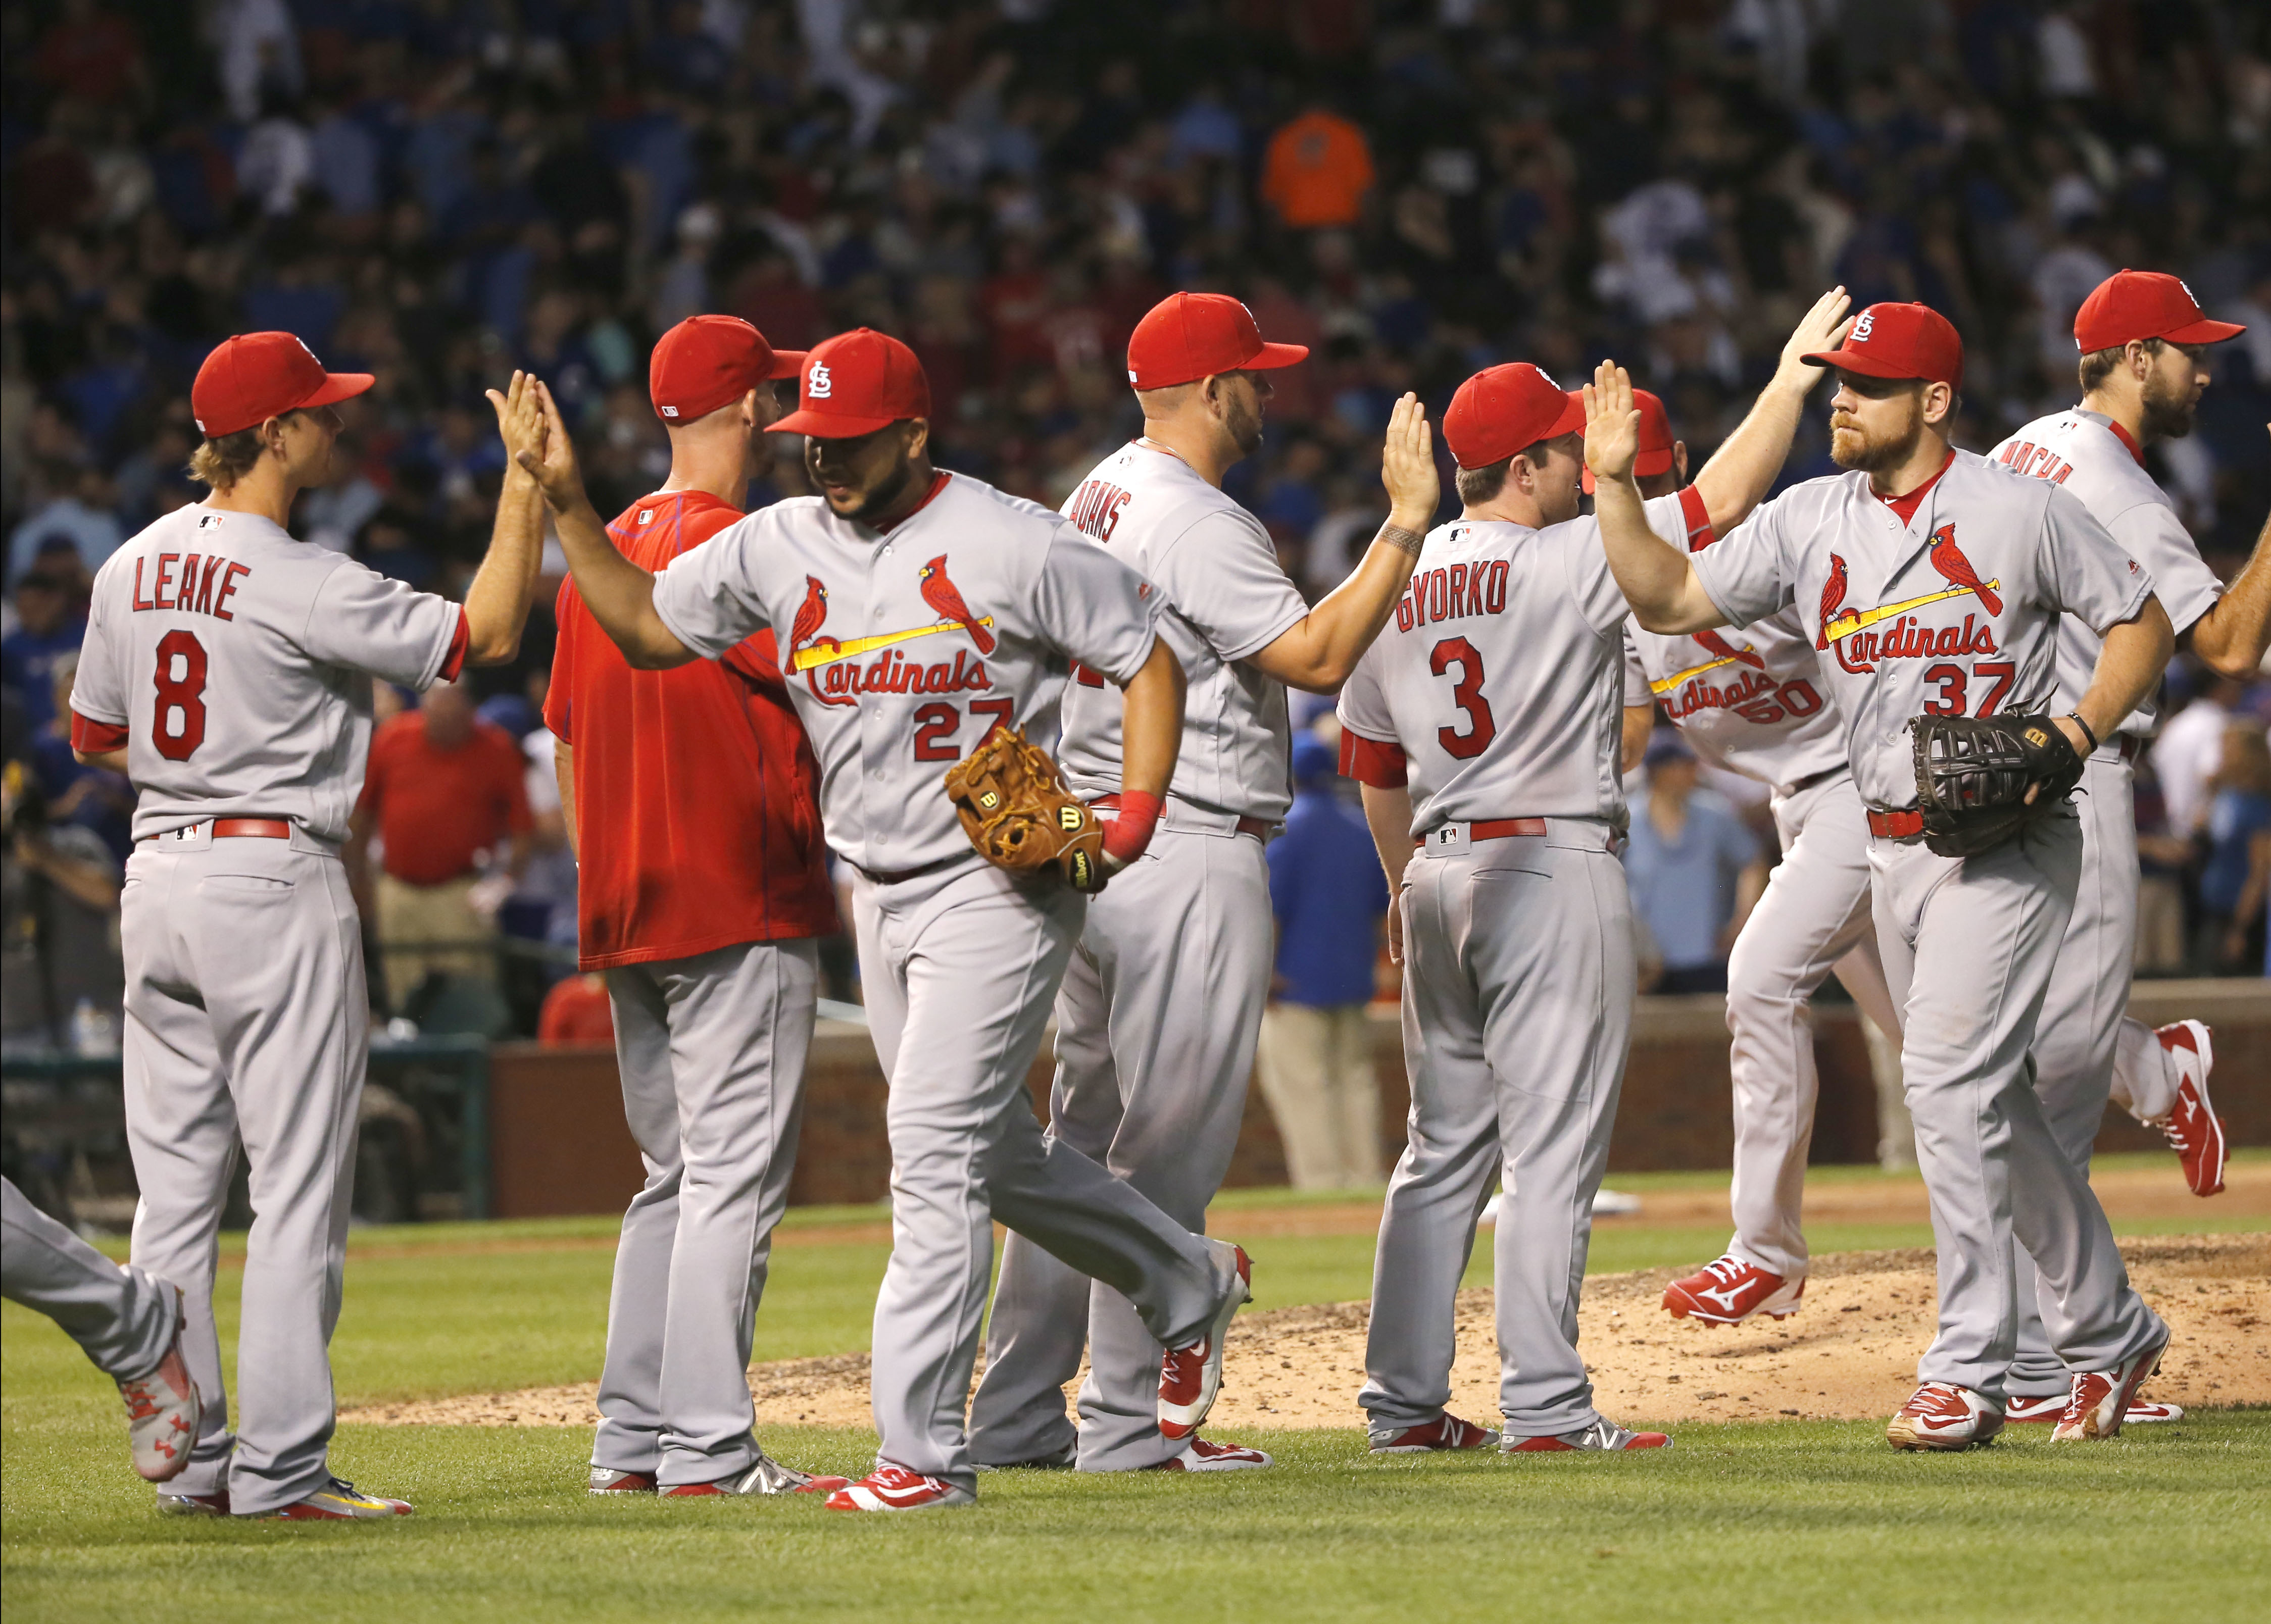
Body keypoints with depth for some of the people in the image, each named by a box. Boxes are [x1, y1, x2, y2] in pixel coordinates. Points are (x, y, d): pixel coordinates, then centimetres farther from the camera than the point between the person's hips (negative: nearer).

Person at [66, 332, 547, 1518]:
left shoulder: (134, 567, 7)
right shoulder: (302, 586, -15)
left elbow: (93, 739, 16)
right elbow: (489, 631, -12)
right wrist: (529, 482, -6)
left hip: (157, 882, 7)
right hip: (276, 883, -7)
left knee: (175, 1184, 9)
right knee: (296, 1185, -3)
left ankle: (190, 1457, 10)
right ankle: (279, 1467, -5)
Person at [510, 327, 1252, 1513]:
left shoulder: (1012, 545, -12)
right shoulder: (777, 548, 4)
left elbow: (1147, 658, -5)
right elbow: (645, 627, 9)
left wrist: (1133, 819, -16)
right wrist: (567, 504, -4)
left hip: (998, 888, -7)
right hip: (877, 896, 7)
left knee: (934, 1148, -14)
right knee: (994, 1156, 17)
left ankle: (923, 1453, -14)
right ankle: (1187, 1284, 40)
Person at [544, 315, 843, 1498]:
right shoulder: (743, 549, -11)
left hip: (626, 916, 8)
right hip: (745, 910, -8)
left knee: (674, 1177, 14)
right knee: (736, 1174, -8)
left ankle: (632, 1442, 12)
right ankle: (708, 1449, -12)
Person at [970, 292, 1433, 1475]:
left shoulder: (1098, 497, 14)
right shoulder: (1196, 523, -15)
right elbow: (1318, 657, -21)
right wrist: (1407, 523, -18)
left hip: (1089, 844, 10)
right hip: (1188, 856, -10)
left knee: (1082, 1143, 13)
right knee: (1167, 1152, -5)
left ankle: (1016, 1417, 14)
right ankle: (1128, 1424, -4)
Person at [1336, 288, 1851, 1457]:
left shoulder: (1395, 585, 10)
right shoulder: (1566, 563, -11)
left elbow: (1372, 765, 17)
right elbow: (1723, 497, -11)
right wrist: (1792, 377, 0)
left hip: (1439, 876, 7)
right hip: (1555, 869, -7)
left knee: (1445, 1148, 13)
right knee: (1552, 1148, -6)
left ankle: (1403, 1402, 12)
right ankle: (1544, 1407, -9)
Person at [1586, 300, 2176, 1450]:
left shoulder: (2018, 510, -7)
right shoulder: (1810, 521, 7)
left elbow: (2140, 622, 0)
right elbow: (1670, 599, 7)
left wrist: (2074, 733, -15)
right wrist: (1615, 485, -6)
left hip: (2005, 841, -6)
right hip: (1892, 851, 6)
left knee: (1949, 1082, -17)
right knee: (1990, 1103, 12)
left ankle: (1967, 1374, -14)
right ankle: (2106, 1333, 26)